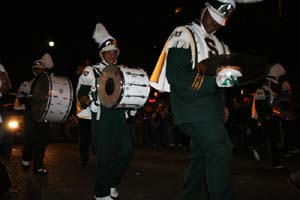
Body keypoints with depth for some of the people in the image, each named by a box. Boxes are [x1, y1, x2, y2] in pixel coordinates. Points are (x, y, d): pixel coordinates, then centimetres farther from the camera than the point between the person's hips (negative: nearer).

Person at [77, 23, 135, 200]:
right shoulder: (91, 72, 4)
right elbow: (81, 95, -2)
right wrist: (91, 102, -21)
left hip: (120, 117, 5)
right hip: (102, 118, -4)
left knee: (127, 149, -5)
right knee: (104, 156, -2)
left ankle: (112, 183, 19)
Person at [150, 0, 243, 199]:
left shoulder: (219, 45, 22)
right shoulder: (184, 35, -4)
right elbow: (176, 74, -16)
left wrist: (231, 76, 7)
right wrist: (215, 80, -20)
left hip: (211, 110, 9)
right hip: (194, 108, -9)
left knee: (202, 157, 12)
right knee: (221, 152, -16)